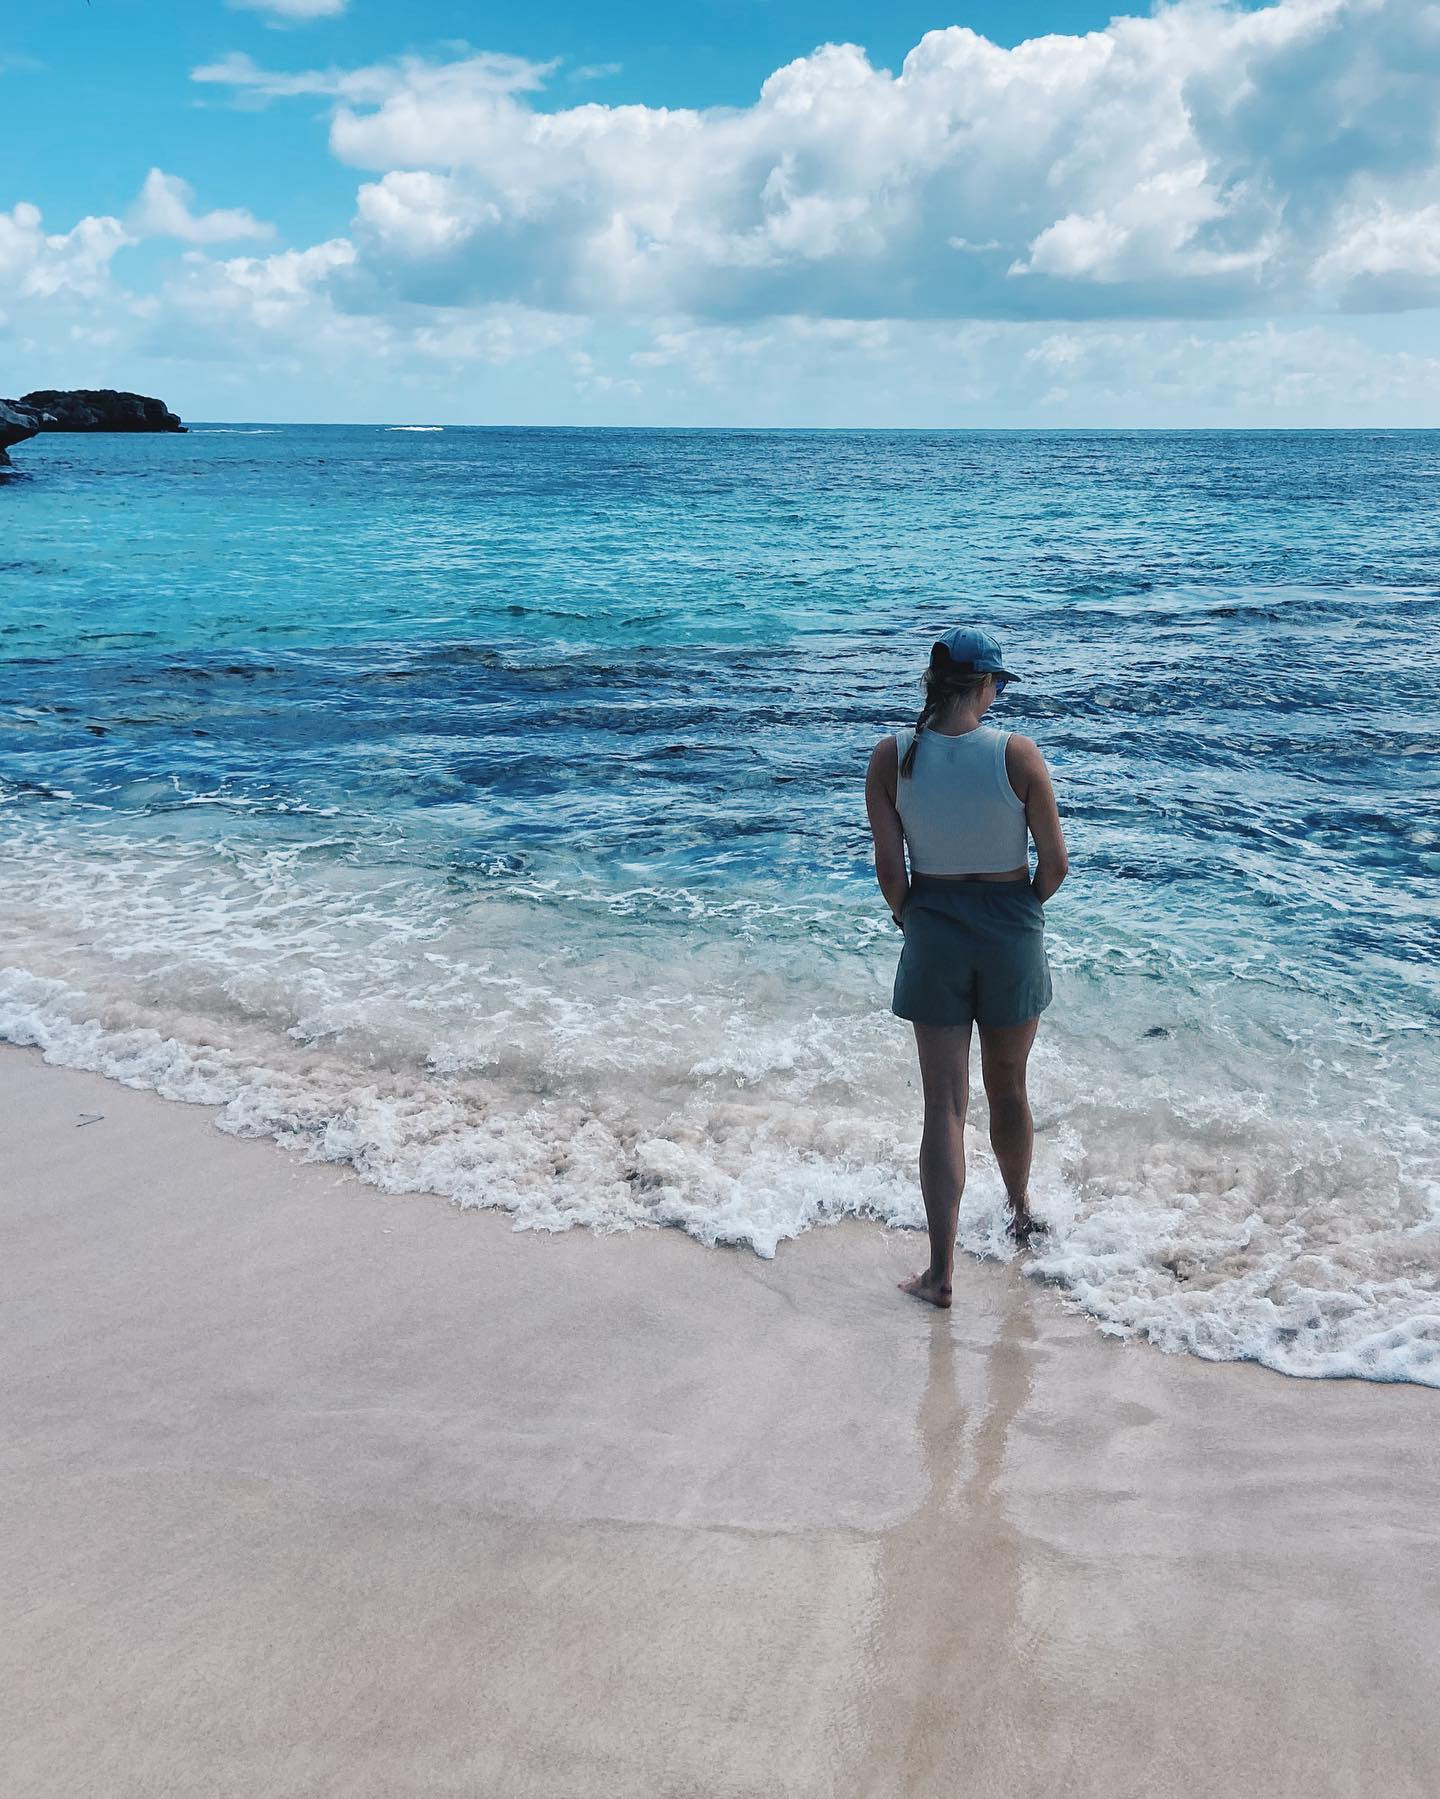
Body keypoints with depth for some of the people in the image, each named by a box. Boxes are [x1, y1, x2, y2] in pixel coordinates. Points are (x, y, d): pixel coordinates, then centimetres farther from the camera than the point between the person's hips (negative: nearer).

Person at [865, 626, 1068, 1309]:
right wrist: (1024, 908, 12)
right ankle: (1020, 1211, 44)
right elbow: (1054, 863, -8)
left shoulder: (890, 757, -8)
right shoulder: (1018, 754, -12)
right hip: (1012, 933, 0)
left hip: (933, 937, 0)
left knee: (944, 1104, 5)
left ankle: (941, 1271, 3)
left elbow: (889, 868, -7)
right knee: (1008, 1086, 22)